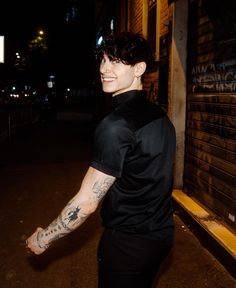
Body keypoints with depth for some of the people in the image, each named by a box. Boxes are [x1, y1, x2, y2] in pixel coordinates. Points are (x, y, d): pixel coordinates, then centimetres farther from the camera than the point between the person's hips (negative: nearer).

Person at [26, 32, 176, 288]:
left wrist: (43, 238, -9)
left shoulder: (116, 125, -24)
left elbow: (86, 203, -23)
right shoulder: (160, 117, 3)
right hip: (160, 235, 8)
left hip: (128, 244, -8)